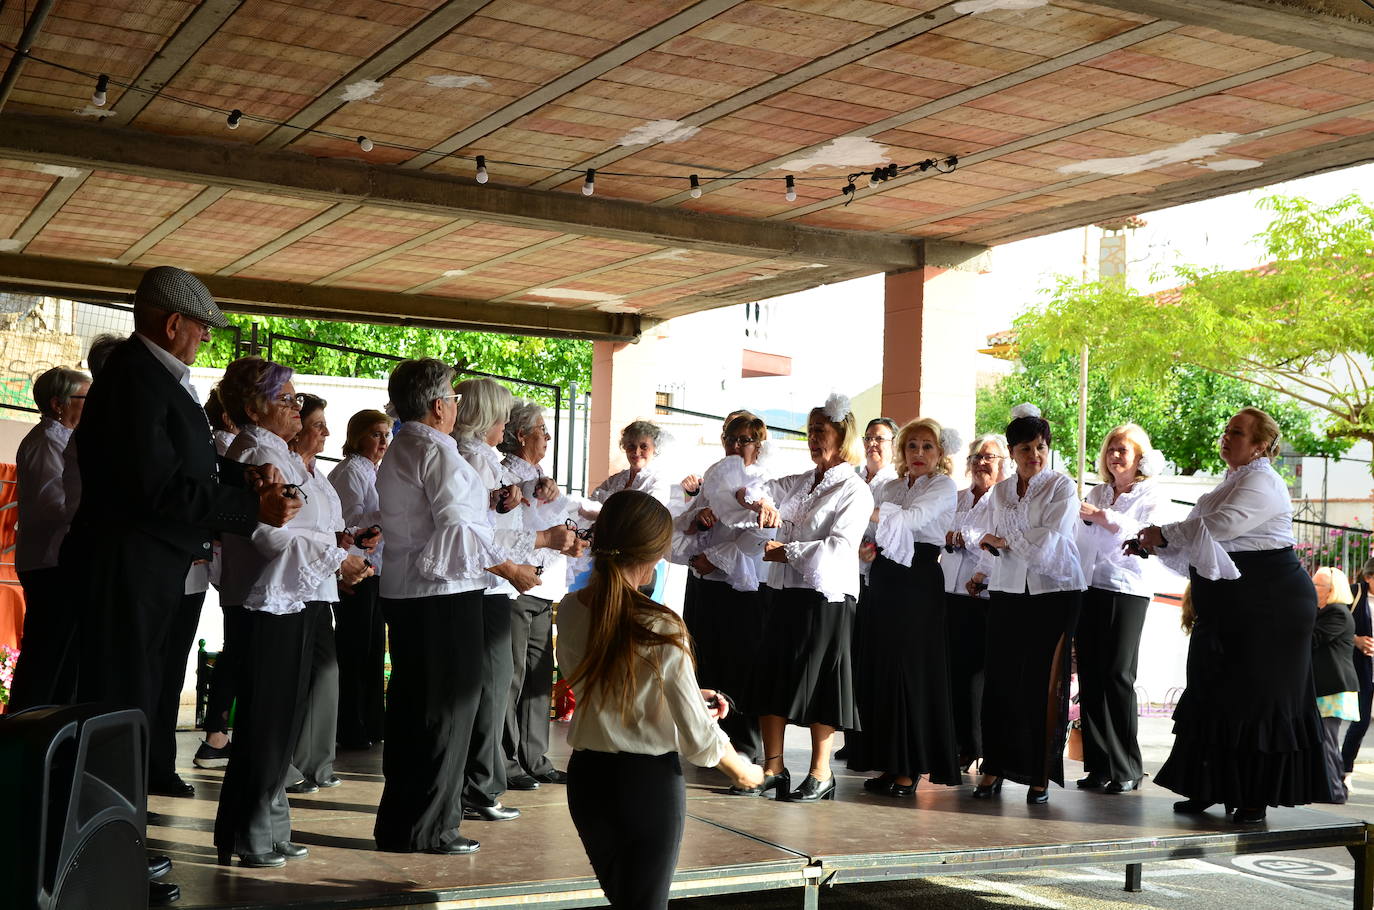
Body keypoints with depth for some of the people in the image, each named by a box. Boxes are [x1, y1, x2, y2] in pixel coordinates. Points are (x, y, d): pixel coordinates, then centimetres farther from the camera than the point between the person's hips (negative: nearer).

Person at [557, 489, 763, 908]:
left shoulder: (569, 610, -5)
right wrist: (743, 772, 4)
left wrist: (689, 694, 18)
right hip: (649, 780, -5)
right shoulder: (661, 629, -21)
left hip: (587, 777, 5)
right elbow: (698, 737, -16)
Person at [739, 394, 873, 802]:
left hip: (825, 598, -6)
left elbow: (839, 547, -16)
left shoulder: (854, 490, -6)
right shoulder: (796, 483, 14)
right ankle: (773, 768, 14)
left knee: (818, 684, -1)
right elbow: (745, 491, 12)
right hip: (784, 593, 7)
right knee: (772, 677, 6)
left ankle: (821, 773, 9)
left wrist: (786, 551, -13)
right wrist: (759, 501, -10)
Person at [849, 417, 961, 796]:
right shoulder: (890, 487, 20)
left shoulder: (943, 486, 0)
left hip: (918, 582, -6)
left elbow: (913, 518, -18)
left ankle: (908, 770, -1)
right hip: (883, 579, 6)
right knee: (876, 668, 3)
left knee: (909, 671, -7)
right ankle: (888, 764, 11)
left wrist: (866, 510, -26)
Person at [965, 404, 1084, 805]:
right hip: (1008, 592, 4)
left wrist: (1001, 541, -3)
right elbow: (987, 538, 23)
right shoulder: (1000, 492, 13)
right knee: (1000, 679, -1)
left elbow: (1045, 544, -12)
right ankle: (994, 768, 8)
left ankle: (1041, 775, 2)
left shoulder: (1061, 487, -3)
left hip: (1054, 593, -4)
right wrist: (981, 574, 14)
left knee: (1044, 683, -5)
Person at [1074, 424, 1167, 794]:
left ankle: (1126, 768, 0)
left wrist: (1104, 517, -17)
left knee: (1117, 676, -8)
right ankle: (1099, 766, 6)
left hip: (1126, 592, -5)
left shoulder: (1151, 496, 4)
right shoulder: (1096, 494, 19)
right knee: (1090, 677, 1)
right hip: (1089, 589, 5)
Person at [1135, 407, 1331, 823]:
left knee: (1257, 699, -4)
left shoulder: (1262, 482, -12)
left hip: (1268, 609, -10)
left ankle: (1256, 799, 2)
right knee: (1214, 696, 10)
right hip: (1230, 611, 10)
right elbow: (1197, 544, 21)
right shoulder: (1232, 483, 19)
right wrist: (1155, 545, 5)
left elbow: (1220, 525, -27)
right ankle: (1209, 789, 17)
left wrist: (1164, 533, -16)